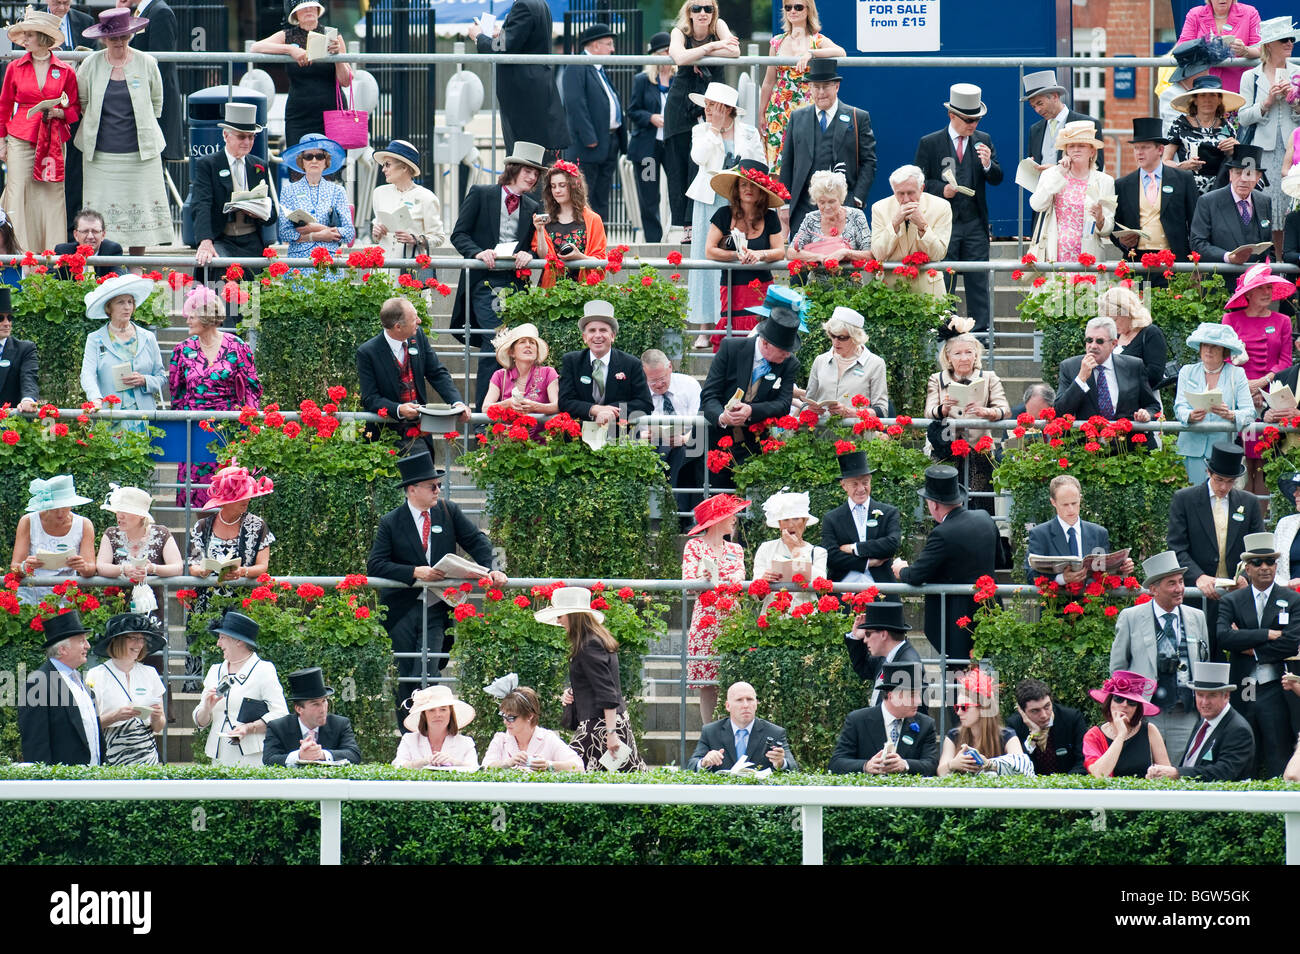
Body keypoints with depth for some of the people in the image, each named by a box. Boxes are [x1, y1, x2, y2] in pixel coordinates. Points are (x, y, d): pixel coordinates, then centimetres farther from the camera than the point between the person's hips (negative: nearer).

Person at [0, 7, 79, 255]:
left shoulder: (65, 71, 3)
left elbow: (75, 109, 11)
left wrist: (57, 112, -9)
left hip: (54, 141, 0)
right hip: (21, 139, 0)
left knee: (52, 197, -2)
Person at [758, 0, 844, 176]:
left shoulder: (818, 41, 0)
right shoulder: (777, 41, 10)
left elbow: (841, 53, -21)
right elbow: (769, 82, 15)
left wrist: (810, 53, -31)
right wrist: (760, 115, 15)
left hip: (807, 107, -3)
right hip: (779, 109, 3)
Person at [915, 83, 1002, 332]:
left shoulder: (983, 141, 10)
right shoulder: (929, 143, 2)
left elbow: (997, 179, 6)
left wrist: (988, 164, -15)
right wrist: (941, 189, -14)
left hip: (975, 224, 2)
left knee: (978, 283, 0)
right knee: (943, 282, 0)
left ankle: (980, 332, 3)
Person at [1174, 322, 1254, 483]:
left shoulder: (1237, 374, 7)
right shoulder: (1187, 372, 13)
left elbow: (1249, 412, -2)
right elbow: (1179, 407, 3)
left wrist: (1230, 415, -24)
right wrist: (1191, 416, -21)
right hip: (1192, 448, 1)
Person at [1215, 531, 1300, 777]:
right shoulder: (1231, 602, 9)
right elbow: (1223, 637, -8)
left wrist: (1250, 648, -7)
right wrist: (1268, 635, -12)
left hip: (1275, 693, -2)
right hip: (1241, 693, 2)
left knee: (1278, 765, -3)